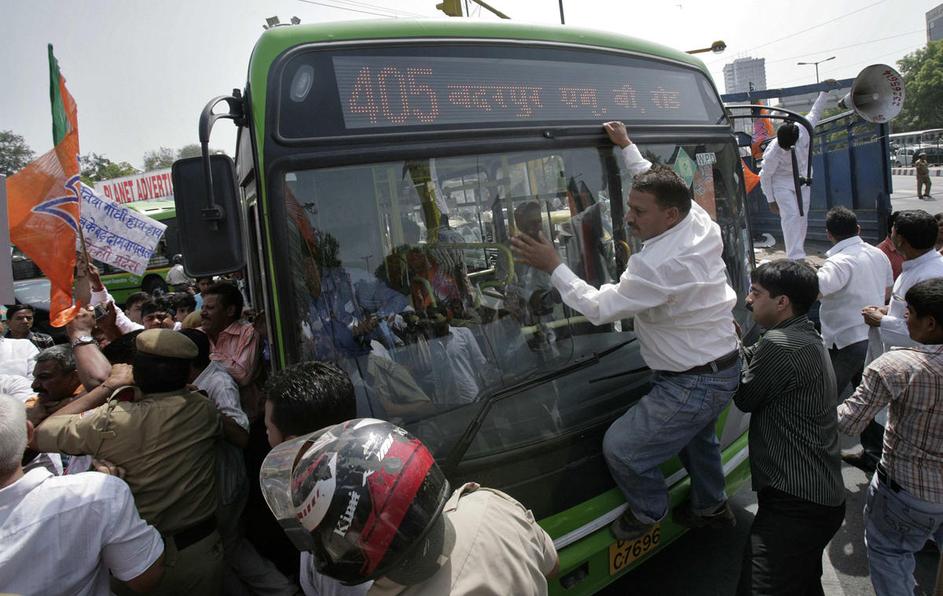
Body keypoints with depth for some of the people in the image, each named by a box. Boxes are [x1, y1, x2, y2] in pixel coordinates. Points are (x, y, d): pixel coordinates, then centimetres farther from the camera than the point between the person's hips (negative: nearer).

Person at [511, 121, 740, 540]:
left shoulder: (657, 265, -34)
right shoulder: (698, 219, -6)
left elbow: (599, 308, -26)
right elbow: (656, 186, 14)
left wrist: (553, 267, -19)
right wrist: (627, 147, 20)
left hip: (692, 387, -10)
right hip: (724, 368, 10)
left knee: (621, 447, -1)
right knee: (697, 434, 33)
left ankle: (649, 511, 26)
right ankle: (711, 507, 55)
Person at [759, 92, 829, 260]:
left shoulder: (803, 130, -21)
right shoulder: (773, 152, -30)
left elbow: (815, 113, 2)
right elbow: (765, 176, -16)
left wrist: (825, 92, 6)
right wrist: (771, 200, -10)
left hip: (802, 181, 5)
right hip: (782, 184, -5)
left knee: (802, 218, 9)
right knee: (791, 216, -18)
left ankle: (798, 253, 22)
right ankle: (795, 257, -18)